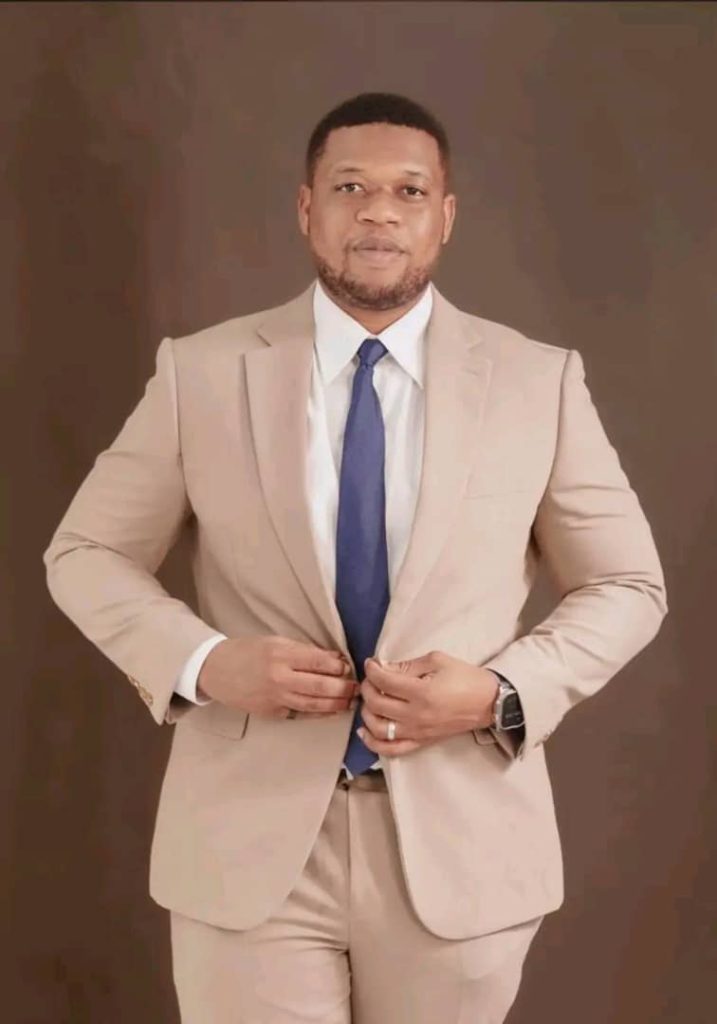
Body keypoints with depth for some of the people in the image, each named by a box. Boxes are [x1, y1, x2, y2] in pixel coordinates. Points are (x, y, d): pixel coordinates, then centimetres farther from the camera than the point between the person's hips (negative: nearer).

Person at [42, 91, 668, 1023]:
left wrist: (503, 693, -12)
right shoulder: (202, 372, -1)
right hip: (250, 840, 0)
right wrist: (202, 661, -13)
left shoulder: (540, 381, 0)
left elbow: (627, 586, 5)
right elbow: (85, 556, 6)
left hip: (461, 845, 1)